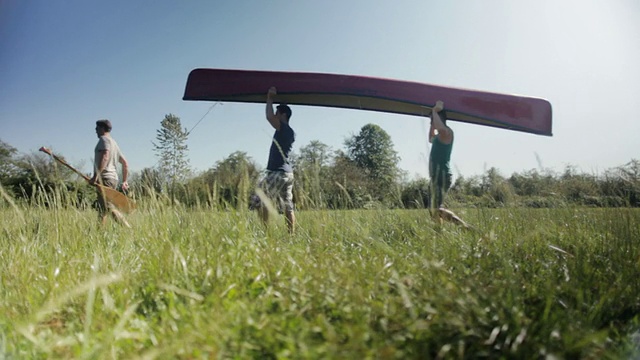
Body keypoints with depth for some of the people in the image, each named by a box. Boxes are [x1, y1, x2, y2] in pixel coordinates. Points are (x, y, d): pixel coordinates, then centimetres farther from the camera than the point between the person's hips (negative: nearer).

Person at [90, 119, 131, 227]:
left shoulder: (104, 139, -2)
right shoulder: (114, 143, 26)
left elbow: (105, 157, -20)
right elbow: (125, 163, 26)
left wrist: (96, 176, -25)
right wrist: (124, 181, 25)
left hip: (105, 178, -10)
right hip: (113, 178, 10)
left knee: (108, 207, -16)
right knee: (102, 209, 7)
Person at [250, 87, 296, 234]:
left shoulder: (283, 128, -8)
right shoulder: (290, 132, 18)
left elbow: (269, 117, -25)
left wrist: (270, 99, -9)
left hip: (277, 172, -9)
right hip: (287, 173, 9)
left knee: (259, 202, -6)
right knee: (288, 207, 6)